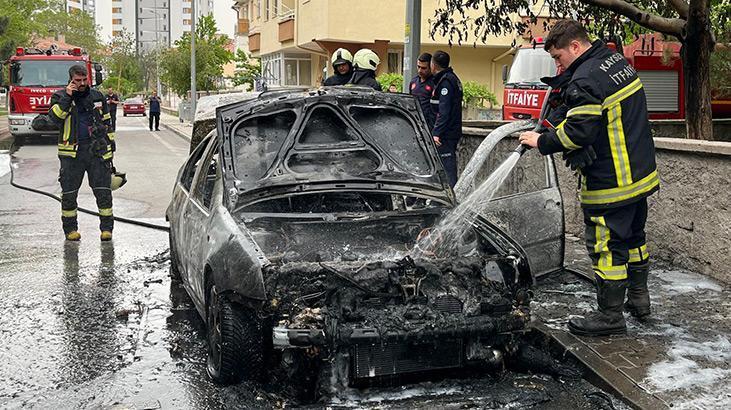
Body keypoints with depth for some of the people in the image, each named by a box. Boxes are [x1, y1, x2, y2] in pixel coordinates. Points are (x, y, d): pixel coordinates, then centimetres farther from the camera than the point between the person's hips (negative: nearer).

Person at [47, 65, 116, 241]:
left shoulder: (98, 97, 12)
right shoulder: (60, 97, 3)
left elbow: (107, 122, 20)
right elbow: (54, 117, -15)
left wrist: (111, 143, 16)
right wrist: (67, 97, -17)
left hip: (97, 150, 2)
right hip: (72, 152, -1)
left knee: (103, 191, -2)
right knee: (69, 193, 4)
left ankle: (106, 227, 5)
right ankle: (70, 228, 17)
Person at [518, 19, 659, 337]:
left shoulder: (585, 81, -22)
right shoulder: (619, 61, 10)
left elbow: (577, 132, -26)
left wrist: (542, 142, -12)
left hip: (610, 182, -10)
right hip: (641, 173, 10)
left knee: (606, 246, -1)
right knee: (633, 236, 22)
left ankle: (610, 315, 8)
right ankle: (638, 297, 36)